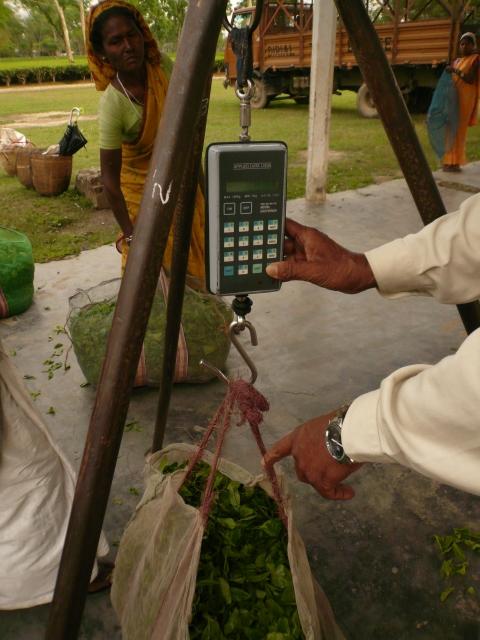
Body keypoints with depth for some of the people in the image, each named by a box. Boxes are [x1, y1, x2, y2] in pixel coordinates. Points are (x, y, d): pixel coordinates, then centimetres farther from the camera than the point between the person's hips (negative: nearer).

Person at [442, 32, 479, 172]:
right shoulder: (457, 61, 18)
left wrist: (457, 71, -23)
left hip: (465, 98, -7)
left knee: (459, 129, -10)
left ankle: (455, 161, -10)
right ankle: (450, 160, 9)